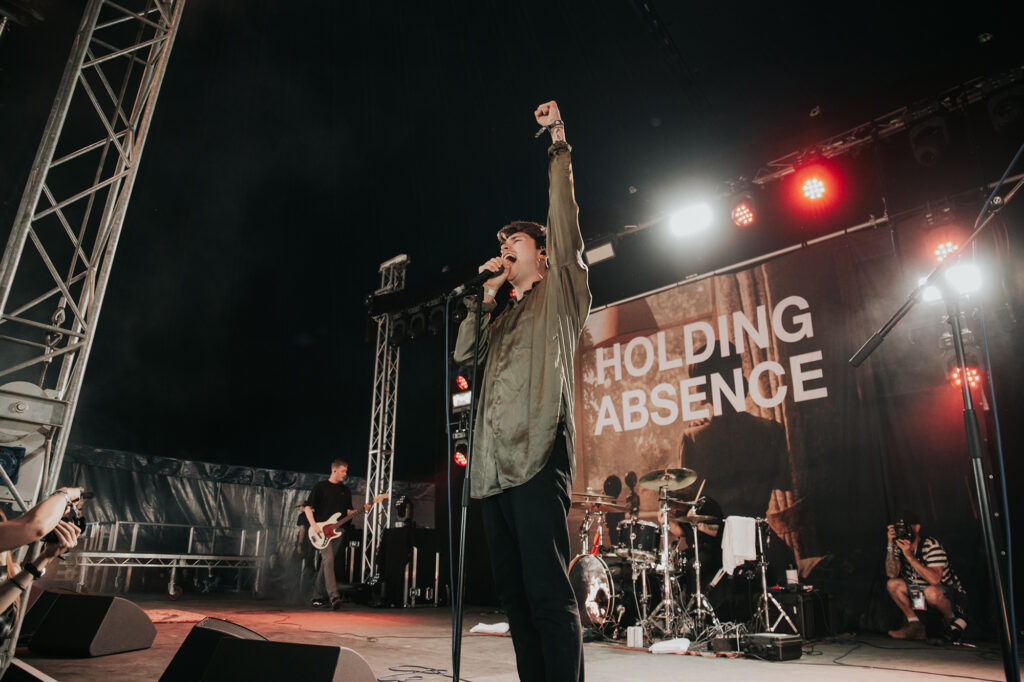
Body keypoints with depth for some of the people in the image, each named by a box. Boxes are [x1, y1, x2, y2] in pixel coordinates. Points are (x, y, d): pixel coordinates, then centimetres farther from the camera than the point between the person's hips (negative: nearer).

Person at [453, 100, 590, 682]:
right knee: (514, 593, 8)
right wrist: (485, 296, 17)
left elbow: (565, 221, 3)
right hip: (496, 463, 7)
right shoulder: (502, 319, 30)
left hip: (537, 455, -7)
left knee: (549, 593, -12)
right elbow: (463, 353, 20)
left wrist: (560, 143, 6)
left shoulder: (560, 295, 12)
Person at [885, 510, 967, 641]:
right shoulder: (900, 546, -4)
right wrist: (890, 545, -21)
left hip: (952, 594, -6)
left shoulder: (931, 545, -22)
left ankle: (953, 619, -5)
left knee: (931, 591, -37)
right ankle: (915, 625, -2)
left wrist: (909, 556, -37)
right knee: (892, 584, -11)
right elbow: (892, 574, -14)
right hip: (920, 592, 7)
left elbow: (934, 579, -35)